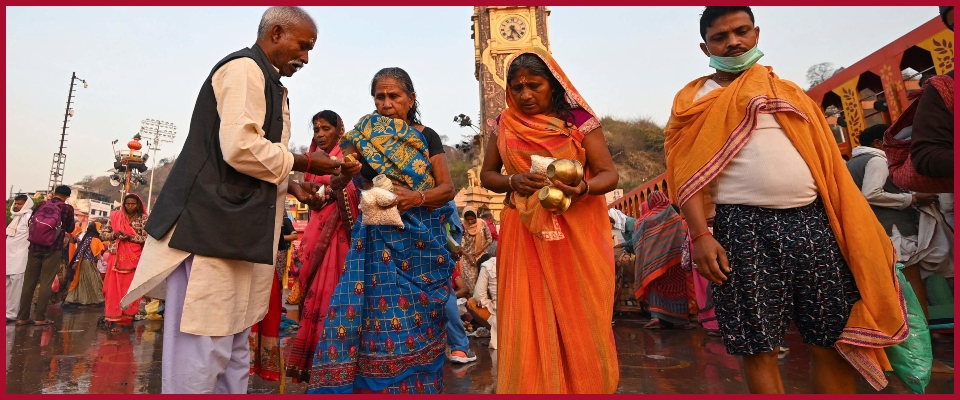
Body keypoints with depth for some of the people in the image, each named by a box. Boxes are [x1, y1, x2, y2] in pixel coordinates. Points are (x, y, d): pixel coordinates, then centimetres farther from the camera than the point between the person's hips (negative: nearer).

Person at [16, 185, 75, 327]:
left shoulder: (42, 204, 7)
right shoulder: (67, 208, -3)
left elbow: (31, 221, 22)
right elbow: (70, 229, 6)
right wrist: (73, 221, 23)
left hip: (34, 247, 4)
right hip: (52, 249, -4)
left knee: (29, 282, 9)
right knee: (46, 283, 0)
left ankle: (23, 317, 12)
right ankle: (40, 317, -1)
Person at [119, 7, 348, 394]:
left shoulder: (262, 80, 22)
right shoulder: (245, 68, -7)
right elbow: (241, 148, -20)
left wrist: (289, 186, 13)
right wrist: (301, 162, -8)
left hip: (234, 231, 10)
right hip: (213, 228, -10)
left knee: (232, 351, 13)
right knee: (203, 351, -4)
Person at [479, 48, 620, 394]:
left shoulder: (578, 119, -2)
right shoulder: (505, 123, 6)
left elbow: (610, 174, -5)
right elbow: (487, 175, 11)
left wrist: (582, 188, -27)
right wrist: (512, 181, -11)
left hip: (575, 234, -1)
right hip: (523, 235, 2)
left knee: (579, 321, 5)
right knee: (529, 321, 3)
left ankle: (585, 387, 25)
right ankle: (533, 388, 20)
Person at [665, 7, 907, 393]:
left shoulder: (789, 91, 19)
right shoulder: (694, 100, 8)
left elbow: (825, 159, 17)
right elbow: (688, 172, -2)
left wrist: (853, 229, 10)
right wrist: (700, 235, -14)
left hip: (812, 220, 4)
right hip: (744, 227, -3)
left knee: (835, 339, 6)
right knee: (757, 345, 0)